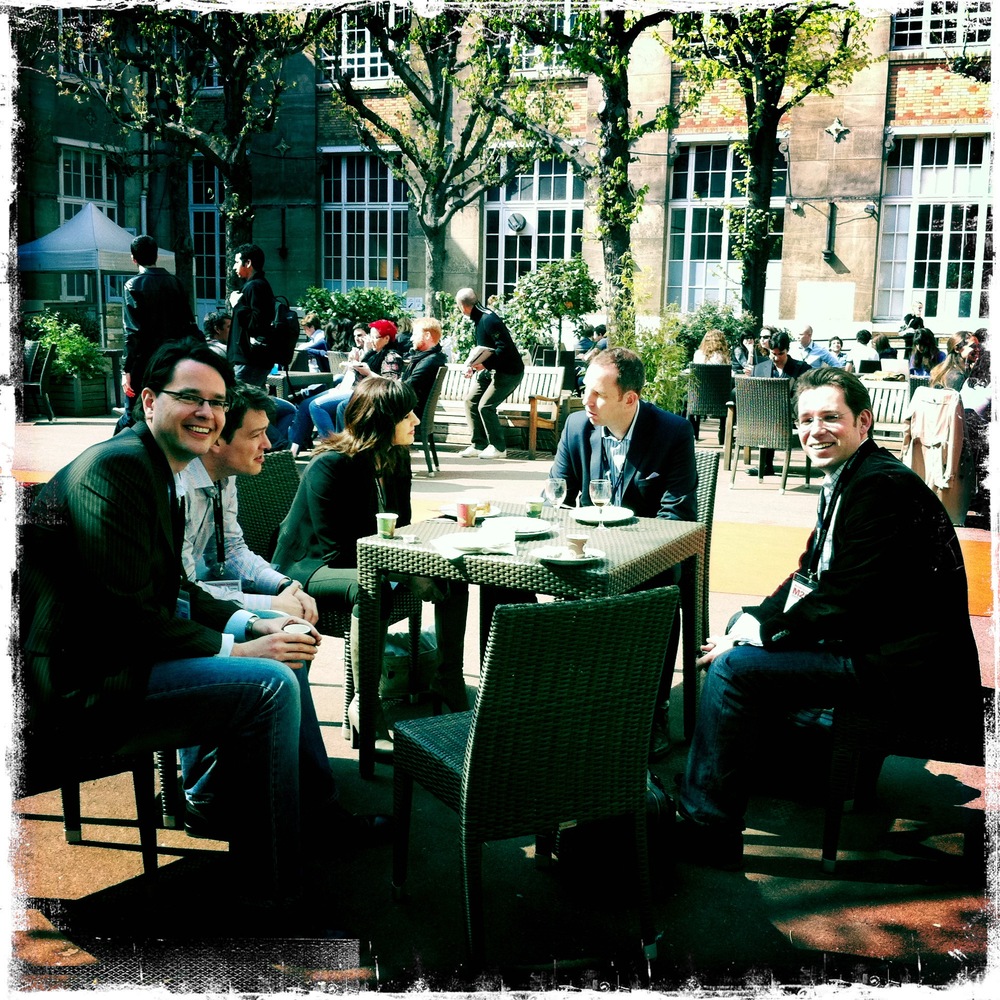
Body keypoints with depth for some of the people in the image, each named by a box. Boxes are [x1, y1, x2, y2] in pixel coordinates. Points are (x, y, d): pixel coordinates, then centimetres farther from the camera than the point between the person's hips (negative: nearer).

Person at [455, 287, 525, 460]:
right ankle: (478, 445, 15)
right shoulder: (479, 318, 7)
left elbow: (504, 347, -30)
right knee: (471, 401, 8)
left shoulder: (489, 320, -23)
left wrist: (485, 364, -29)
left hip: (509, 372, -10)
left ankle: (498, 448, 2)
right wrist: (474, 366, 6)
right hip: (490, 370, 10)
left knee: (485, 406, -12)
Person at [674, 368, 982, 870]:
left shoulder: (882, 485, -20)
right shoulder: (846, 480, 11)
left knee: (733, 667, -17)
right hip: (878, 645, 11)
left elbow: (843, 599, -22)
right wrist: (751, 622, -1)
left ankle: (703, 830, -6)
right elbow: (810, 576, 13)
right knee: (740, 638, 16)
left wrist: (753, 636, -13)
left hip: (906, 671, -11)